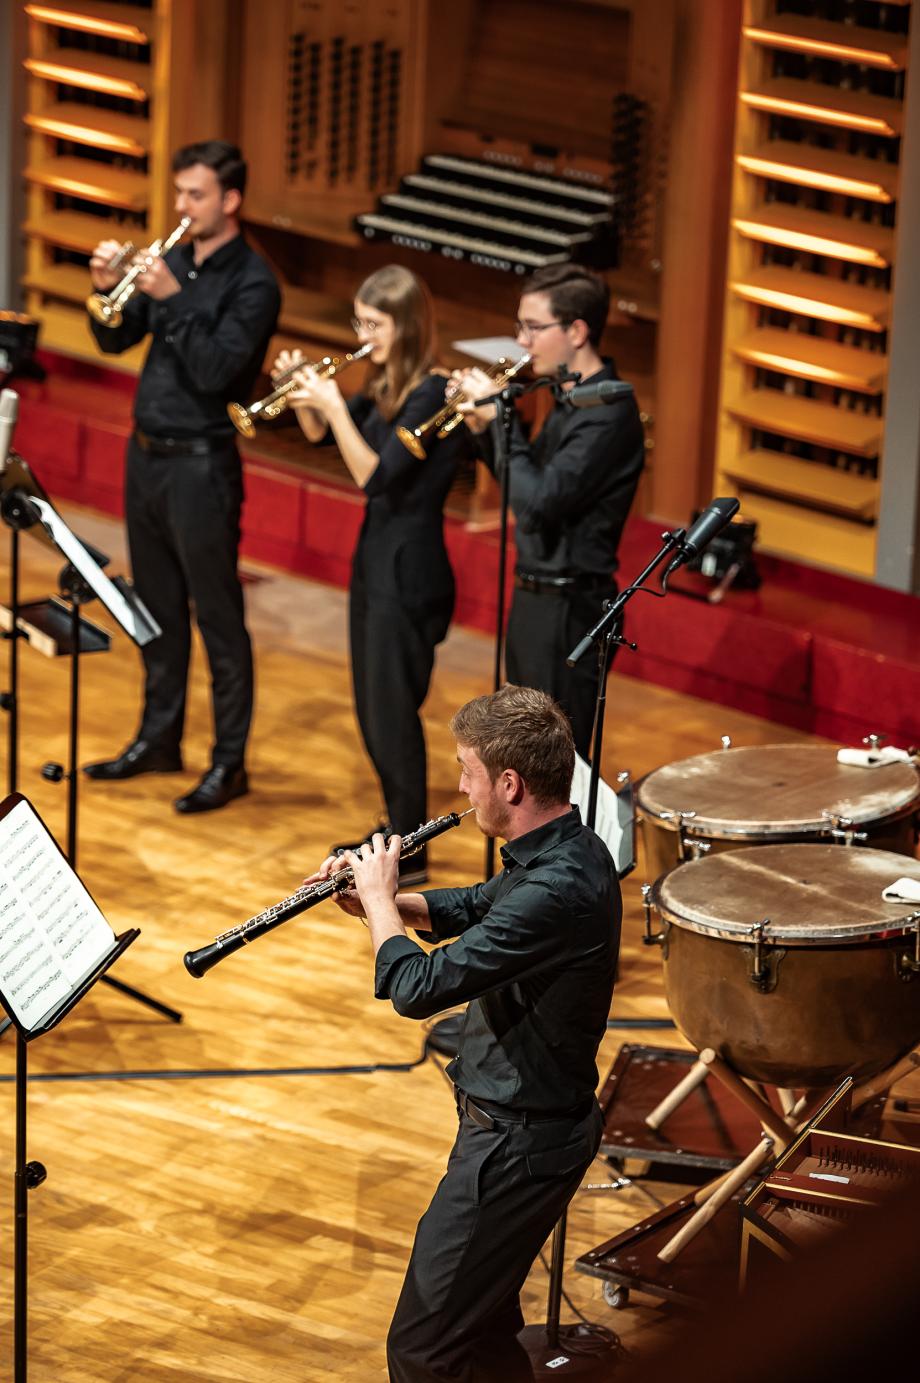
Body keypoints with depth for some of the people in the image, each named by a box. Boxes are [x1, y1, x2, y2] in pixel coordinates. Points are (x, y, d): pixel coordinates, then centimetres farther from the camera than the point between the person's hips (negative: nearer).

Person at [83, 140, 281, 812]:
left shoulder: (253, 283, -12)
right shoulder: (173, 261, 9)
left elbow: (216, 371, -21)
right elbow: (116, 340, 12)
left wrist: (171, 298, -25)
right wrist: (108, 289, -6)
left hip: (200, 462, -8)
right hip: (146, 453, 8)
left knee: (218, 617, -1)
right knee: (158, 607, 17)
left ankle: (230, 762, 5)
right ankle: (160, 739, 29)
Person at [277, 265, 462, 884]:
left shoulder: (431, 395, -19)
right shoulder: (385, 388, 8)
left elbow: (374, 475, -25)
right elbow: (319, 434, 18)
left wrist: (333, 403, -25)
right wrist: (303, 395, -1)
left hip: (408, 571, -9)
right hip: (374, 558, 9)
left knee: (392, 712, -3)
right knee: (373, 711, 17)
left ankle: (410, 858, 6)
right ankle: (398, 832, 29)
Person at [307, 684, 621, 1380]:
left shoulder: (557, 891, -30)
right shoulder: (568, 852, 3)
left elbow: (417, 988, -29)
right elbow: (475, 910, 23)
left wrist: (380, 899, -10)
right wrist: (384, 898, 6)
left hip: (517, 1147, -10)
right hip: (523, 1124, 10)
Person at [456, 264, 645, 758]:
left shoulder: (608, 412, -21)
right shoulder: (569, 399, 10)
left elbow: (538, 501, -28)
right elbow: (532, 482, 18)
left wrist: (499, 416, -21)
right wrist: (484, 427, 3)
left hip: (567, 607, -10)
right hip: (536, 597, 10)